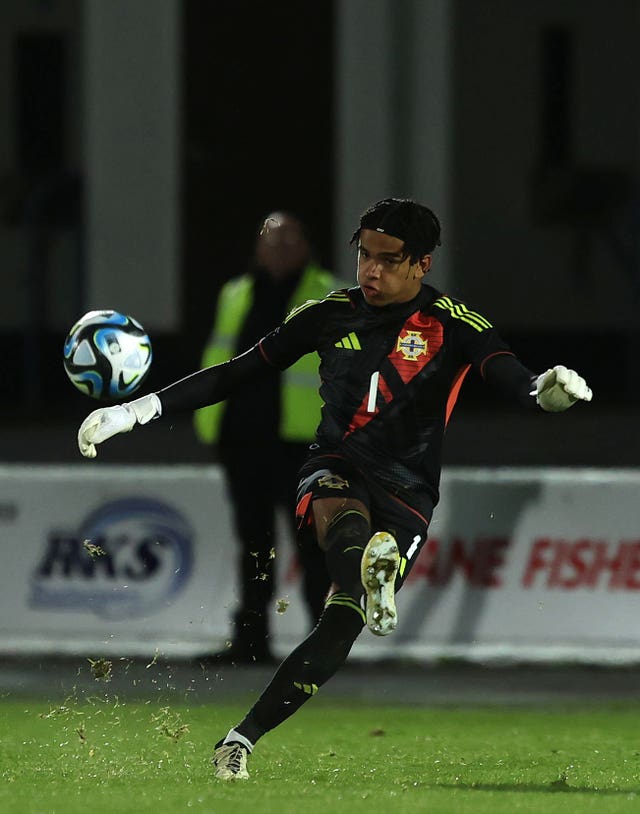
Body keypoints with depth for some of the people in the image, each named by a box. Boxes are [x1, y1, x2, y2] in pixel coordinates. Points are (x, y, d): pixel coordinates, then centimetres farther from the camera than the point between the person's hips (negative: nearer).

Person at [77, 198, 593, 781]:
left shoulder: (453, 325, -2)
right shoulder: (332, 314, 7)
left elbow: (510, 376, -19)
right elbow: (237, 374, 14)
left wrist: (544, 390, -46)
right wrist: (137, 411, 10)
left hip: (406, 495, -2)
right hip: (336, 469, 2)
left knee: (343, 623, -17)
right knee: (344, 517, -36)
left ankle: (241, 740, -11)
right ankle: (367, 577, -69)